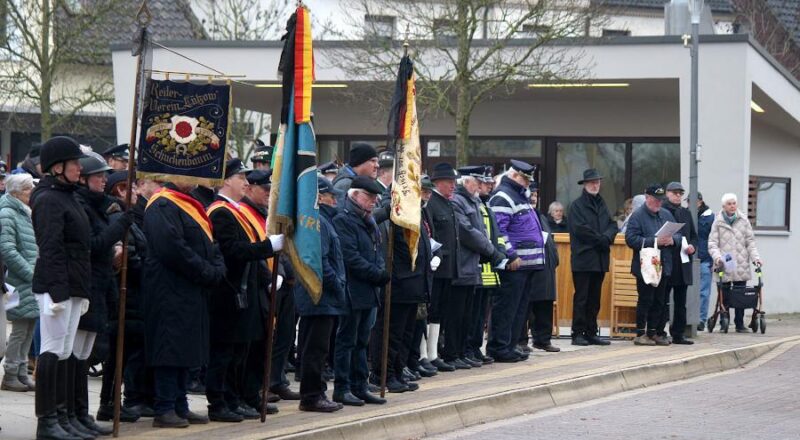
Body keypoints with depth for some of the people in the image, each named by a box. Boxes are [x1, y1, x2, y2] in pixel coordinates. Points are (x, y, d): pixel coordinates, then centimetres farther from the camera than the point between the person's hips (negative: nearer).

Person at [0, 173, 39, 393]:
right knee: (20, 328, -7)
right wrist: (30, 273, -16)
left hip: (31, 282, 9)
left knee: (29, 328, 9)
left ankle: (21, 373, 16)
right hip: (19, 282, -9)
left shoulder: (26, 214, 19)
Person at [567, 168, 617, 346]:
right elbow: (580, 228, -13)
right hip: (583, 259, -6)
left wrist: (607, 238, -9)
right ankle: (578, 334, -2)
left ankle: (591, 333, 13)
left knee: (595, 298, 8)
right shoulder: (577, 205, -3)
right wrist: (601, 240, -11)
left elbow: (613, 225, 12)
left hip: (600, 259, 6)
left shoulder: (602, 205, 17)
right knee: (581, 297, -4)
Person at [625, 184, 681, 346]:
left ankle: (653, 332, 16)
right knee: (645, 300, -5)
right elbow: (631, 239, -17)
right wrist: (654, 242, -21)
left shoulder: (666, 214, 15)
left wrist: (672, 240, -8)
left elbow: (678, 235, 16)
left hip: (664, 266, 7)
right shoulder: (637, 216, -7)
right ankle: (640, 333, 1)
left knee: (659, 302, 9)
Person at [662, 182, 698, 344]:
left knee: (681, 303, 8)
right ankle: (659, 332, 1)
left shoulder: (686, 213, 17)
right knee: (663, 301, -2)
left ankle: (678, 334, 13)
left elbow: (694, 236, 18)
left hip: (683, 263, 6)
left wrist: (693, 246, 0)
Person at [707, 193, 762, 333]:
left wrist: (755, 257, -2)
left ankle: (740, 324, 4)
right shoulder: (718, 222, 4)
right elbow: (712, 243, 1)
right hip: (724, 265, -2)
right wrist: (717, 257, -16)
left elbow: (750, 241, 11)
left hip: (741, 265, 2)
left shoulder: (743, 220, 10)